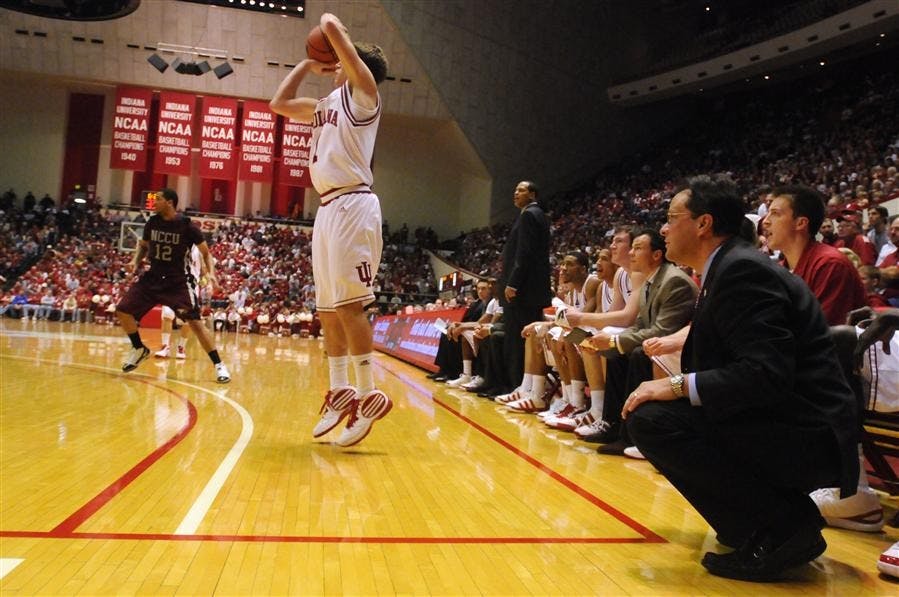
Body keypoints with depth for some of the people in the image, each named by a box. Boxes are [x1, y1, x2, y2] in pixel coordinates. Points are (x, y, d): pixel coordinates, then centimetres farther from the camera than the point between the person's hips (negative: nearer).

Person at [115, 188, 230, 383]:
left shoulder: (187, 226, -13)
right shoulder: (152, 223, 0)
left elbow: (206, 252, -5)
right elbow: (143, 245, 19)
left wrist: (210, 272, -22)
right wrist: (136, 261, -1)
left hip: (179, 281, -5)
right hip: (153, 278, 5)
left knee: (195, 322, -14)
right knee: (123, 310, 0)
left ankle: (218, 365, -7)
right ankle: (139, 349, 23)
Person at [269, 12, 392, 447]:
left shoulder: (362, 91, 2)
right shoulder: (326, 105, 25)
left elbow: (331, 26, -8)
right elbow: (278, 104, 33)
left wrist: (327, 23, 15)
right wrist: (307, 64, 31)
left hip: (352, 204, -9)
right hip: (328, 208, 9)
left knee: (348, 304, -14)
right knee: (327, 307, 8)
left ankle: (370, 396, -9)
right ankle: (341, 392, 15)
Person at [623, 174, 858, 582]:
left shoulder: (742, 270, -16)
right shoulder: (729, 268, 14)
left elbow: (767, 373, -26)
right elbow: (737, 368, 18)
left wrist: (678, 386, -22)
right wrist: (675, 386, 6)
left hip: (806, 436, -10)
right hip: (783, 426, 10)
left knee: (651, 419, -20)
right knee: (658, 409, 17)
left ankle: (784, 525, -11)